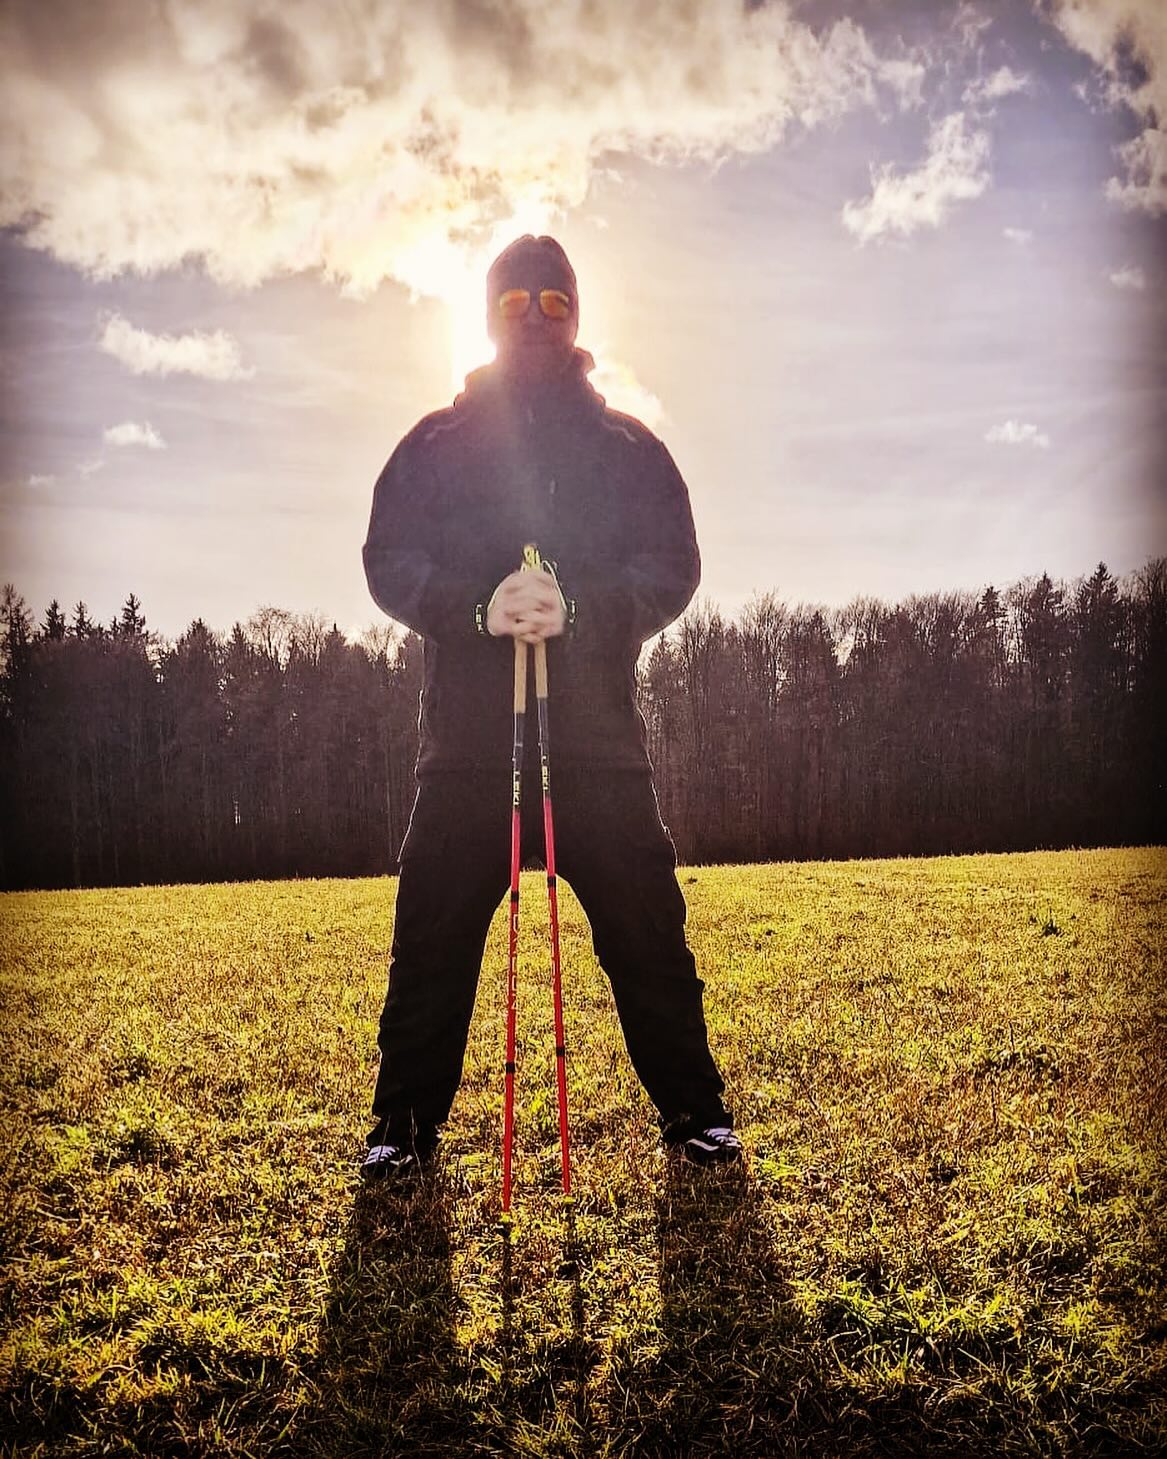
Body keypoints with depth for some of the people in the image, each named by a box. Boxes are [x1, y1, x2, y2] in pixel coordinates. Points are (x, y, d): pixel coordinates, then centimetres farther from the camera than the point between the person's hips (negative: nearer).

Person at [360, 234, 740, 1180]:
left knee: (646, 929, 1)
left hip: (599, 733, 0)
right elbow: (390, 562, 5)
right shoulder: (436, 443, 15)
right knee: (434, 934, 2)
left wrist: (578, 607, -16)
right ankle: (405, 1122, 16)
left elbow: (673, 567, 4)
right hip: (466, 735, 0)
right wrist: (476, 606, -16)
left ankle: (694, 1110, 17)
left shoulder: (628, 446, 14)